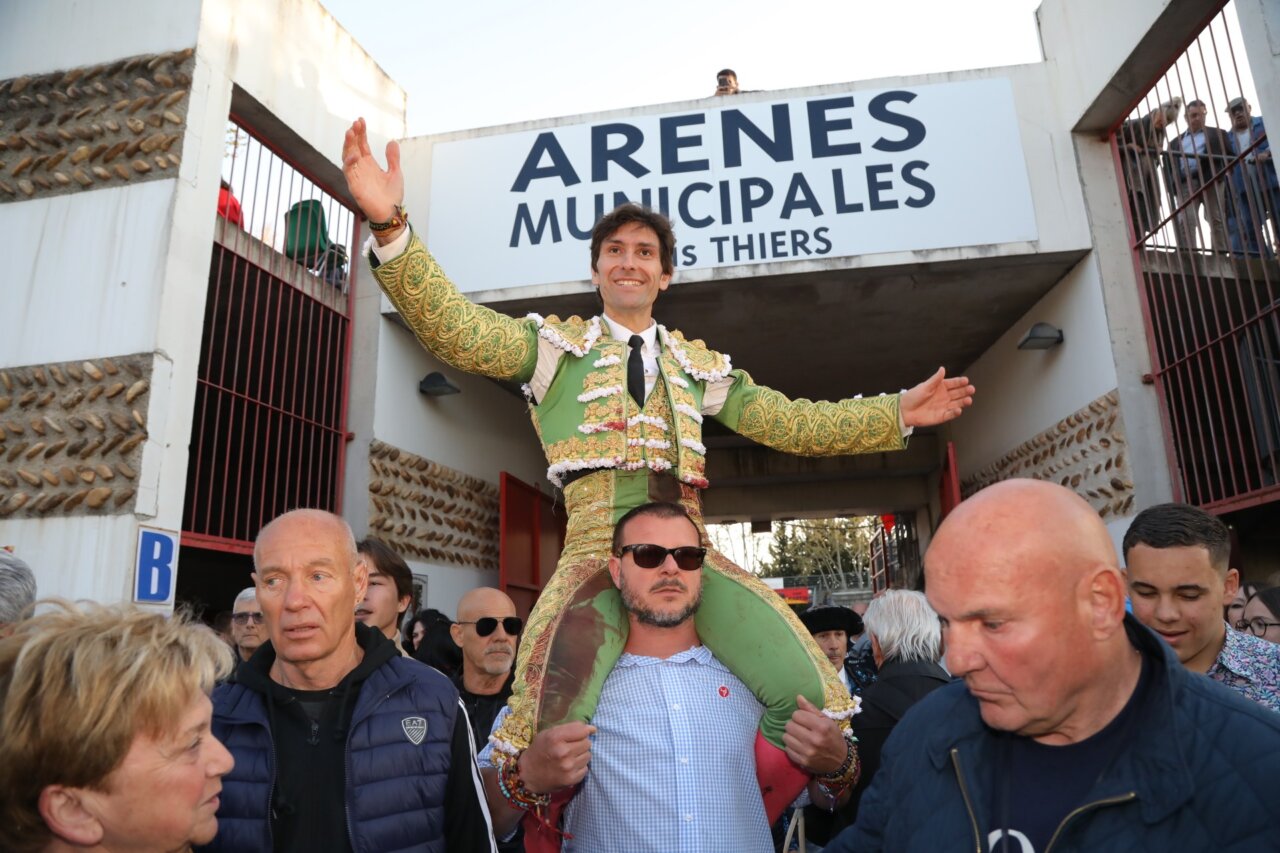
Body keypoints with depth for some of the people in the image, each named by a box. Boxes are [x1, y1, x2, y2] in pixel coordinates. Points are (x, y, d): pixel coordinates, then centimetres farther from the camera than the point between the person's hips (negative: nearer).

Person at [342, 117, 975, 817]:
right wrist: (390, 227, -14)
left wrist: (898, 412, 18)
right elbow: (453, 329, -1)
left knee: (811, 697, -15)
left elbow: (791, 423, 23)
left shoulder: (700, 365, 23)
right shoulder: (555, 345, 14)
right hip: (595, 549, -3)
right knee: (550, 729, -26)